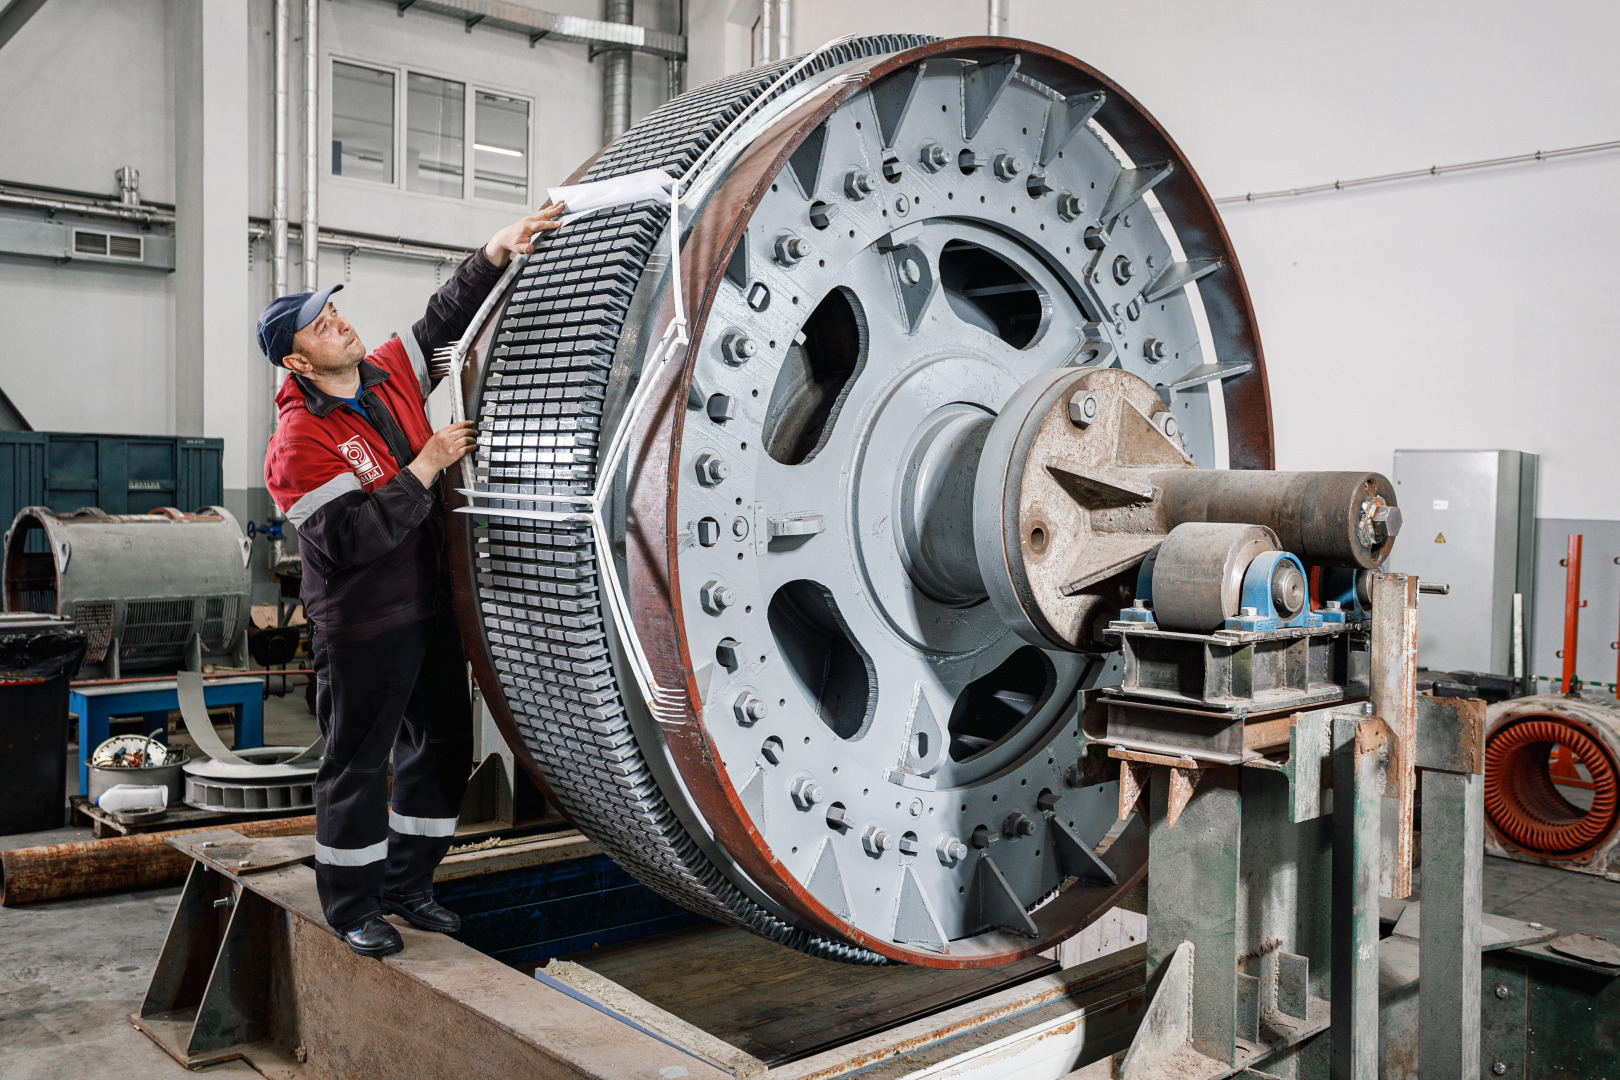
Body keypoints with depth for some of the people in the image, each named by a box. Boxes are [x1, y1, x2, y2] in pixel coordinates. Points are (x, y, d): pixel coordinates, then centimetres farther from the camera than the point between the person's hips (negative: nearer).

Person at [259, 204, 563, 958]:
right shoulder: (299, 442, -18)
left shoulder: (389, 374, 3)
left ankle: (406, 885, 30)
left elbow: (447, 317, 12)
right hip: (362, 631, -7)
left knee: (444, 745, 14)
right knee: (359, 763, 5)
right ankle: (351, 906, 22)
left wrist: (497, 251, -1)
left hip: (430, 606, 8)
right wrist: (426, 467, -23)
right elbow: (352, 539, -26)